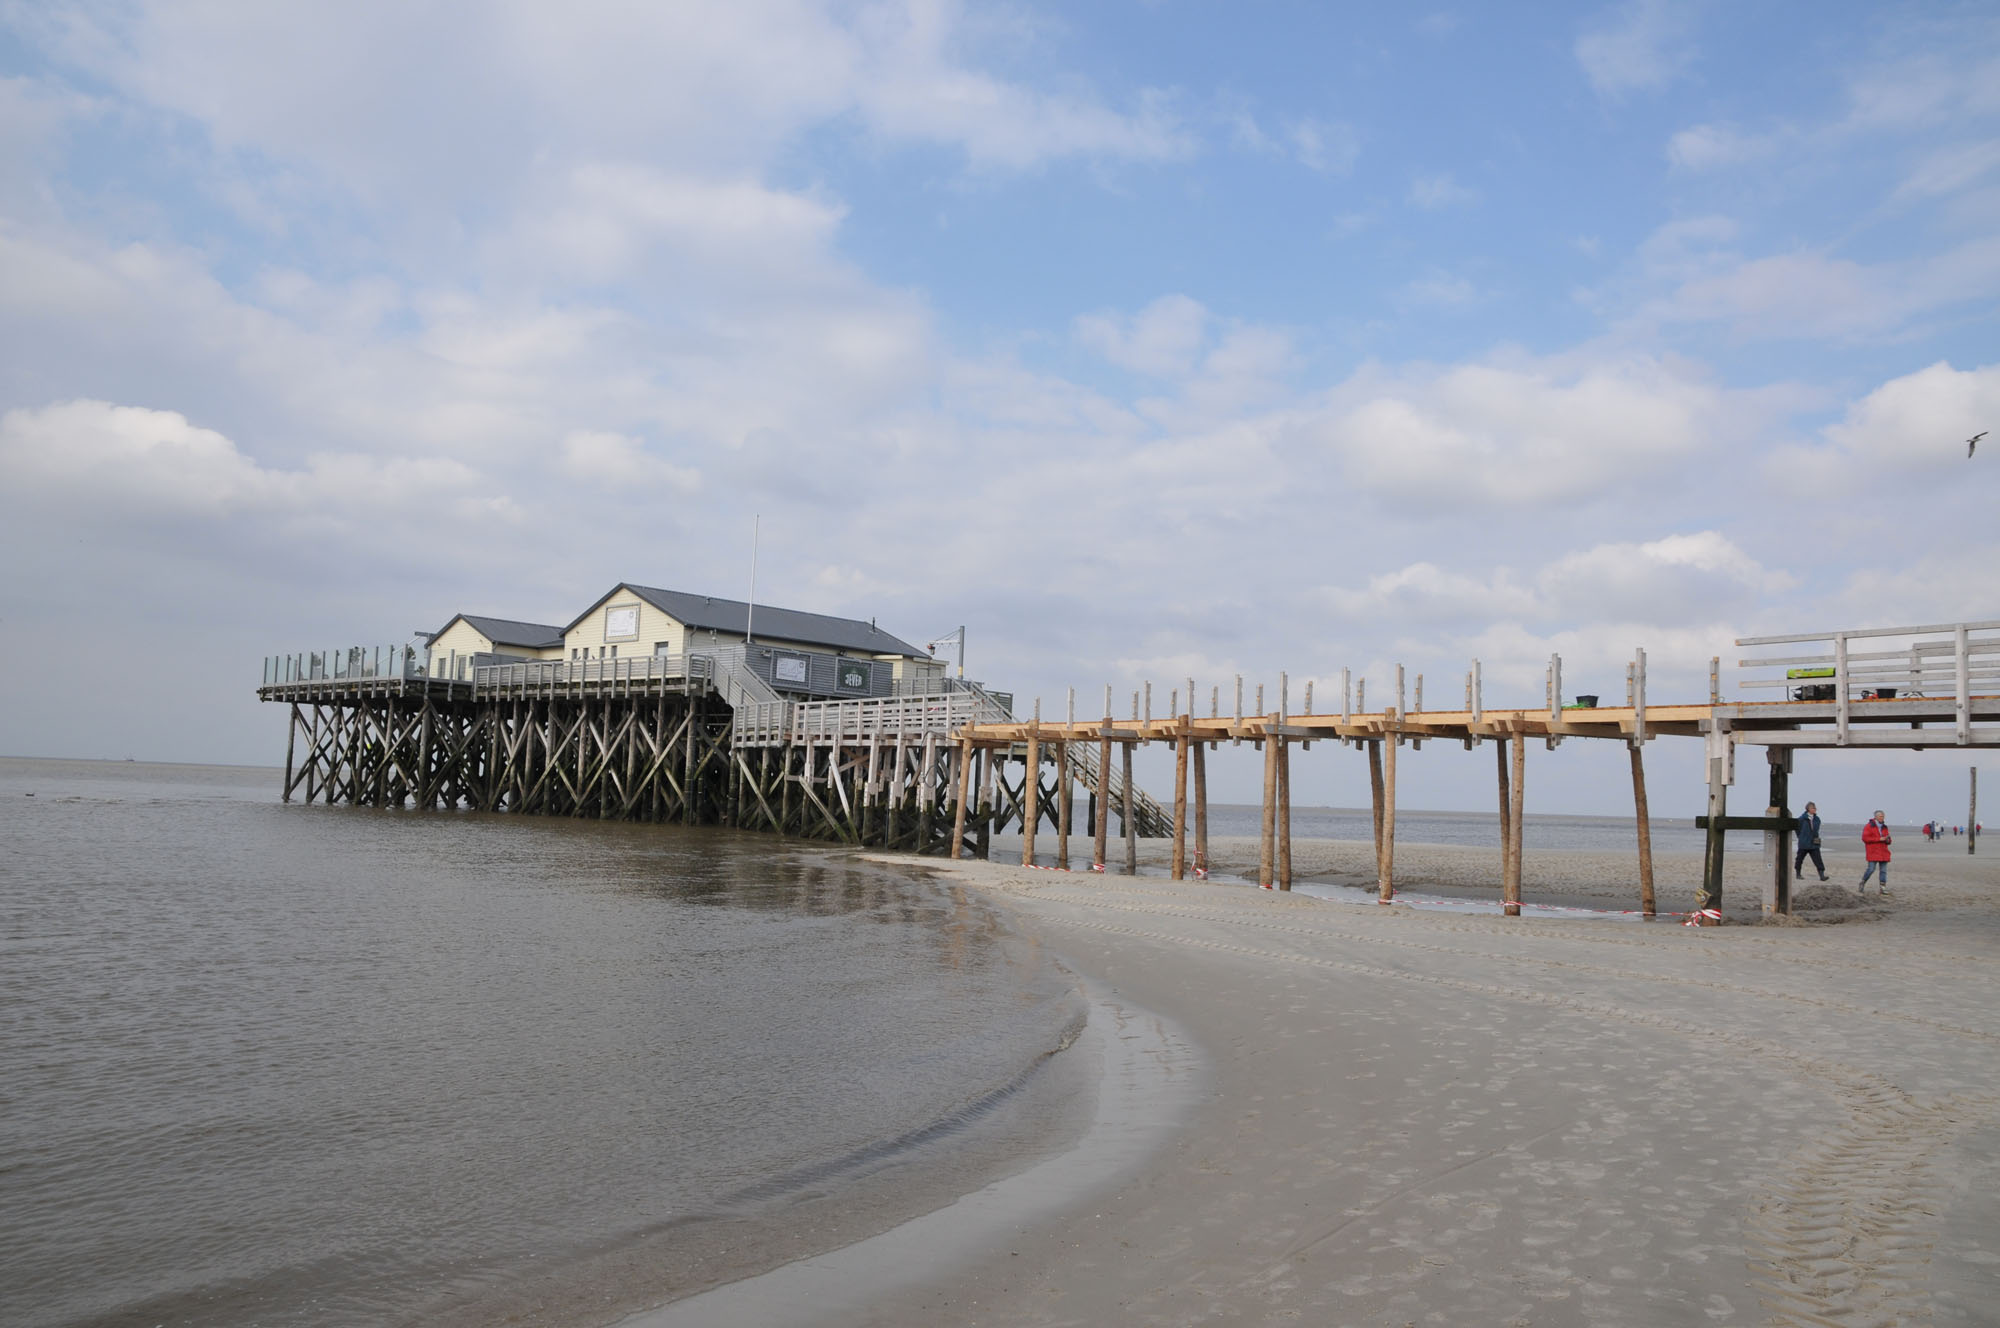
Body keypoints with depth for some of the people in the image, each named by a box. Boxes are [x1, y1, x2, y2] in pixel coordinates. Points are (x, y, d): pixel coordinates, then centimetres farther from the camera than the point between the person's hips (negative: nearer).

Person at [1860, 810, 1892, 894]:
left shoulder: (1884, 827, 16)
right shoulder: (1869, 826, -3)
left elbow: (1887, 840, 23)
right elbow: (1865, 838, -13)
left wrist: (1887, 840, -3)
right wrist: (1879, 839, -17)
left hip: (1883, 852, 6)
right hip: (1873, 852, -6)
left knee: (1883, 870, 1)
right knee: (1871, 869, -11)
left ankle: (1882, 887, 3)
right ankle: (1862, 884, 5)